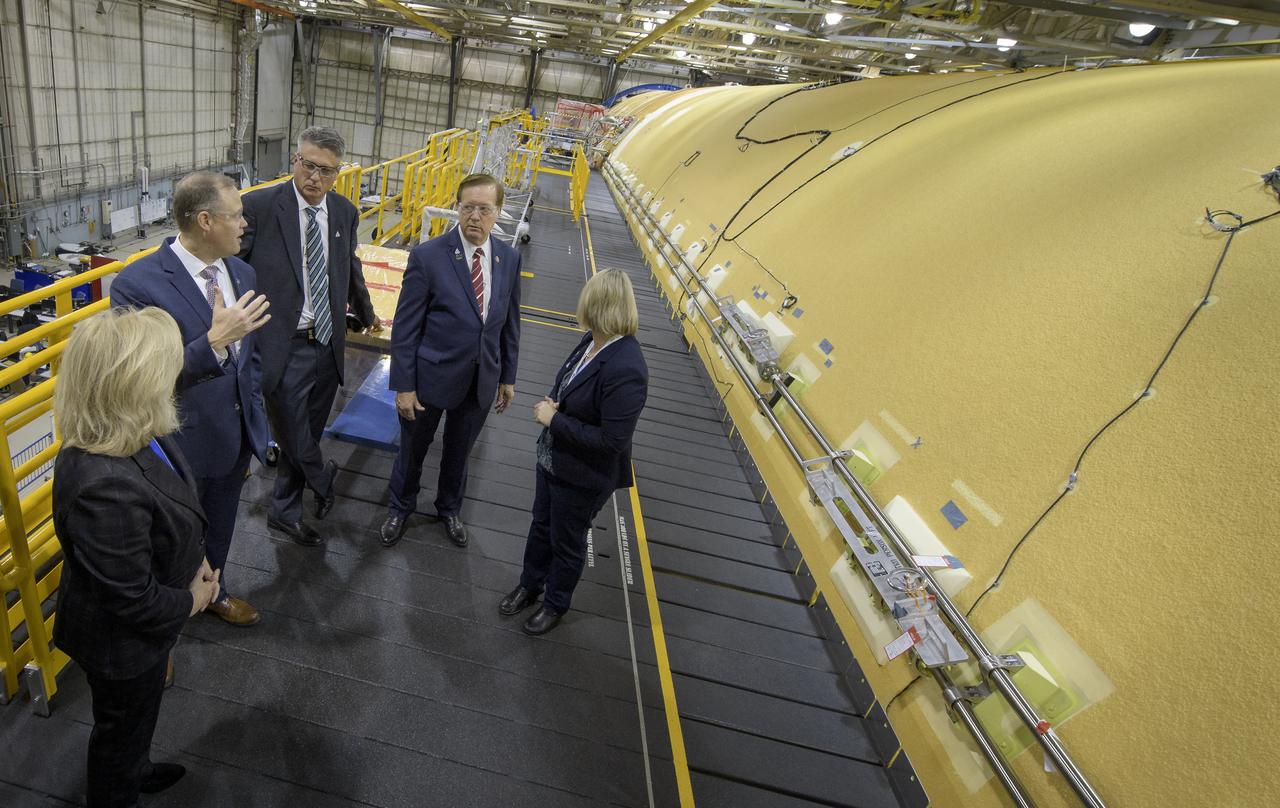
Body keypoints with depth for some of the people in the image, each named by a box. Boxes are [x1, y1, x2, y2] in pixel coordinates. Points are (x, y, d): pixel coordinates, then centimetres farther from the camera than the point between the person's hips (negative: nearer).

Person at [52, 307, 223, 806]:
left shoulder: (135, 434, -16)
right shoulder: (106, 485, -42)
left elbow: (175, 512, 4)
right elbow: (134, 598, -31)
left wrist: (196, 561, -2)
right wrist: (191, 600, -14)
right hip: (122, 640, -8)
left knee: (136, 716, 35)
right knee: (123, 724, 23)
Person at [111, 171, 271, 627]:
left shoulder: (242, 273, -1)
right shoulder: (138, 284, -23)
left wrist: (254, 424, 13)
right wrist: (213, 341, -38)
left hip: (237, 435, 6)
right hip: (183, 444, -6)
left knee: (219, 529, 27)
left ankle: (214, 591, 52)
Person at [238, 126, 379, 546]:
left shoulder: (345, 212, 5)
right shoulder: (259, 205, -12)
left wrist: (366, 315, 34)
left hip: (327, 346, 5)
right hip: (282, 349, -5)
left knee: (304, 436, 18)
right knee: (296, 444, 0)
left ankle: (284, 512, 38)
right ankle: (324, 479, 32)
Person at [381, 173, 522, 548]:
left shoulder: (509, 259, -3)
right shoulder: (427, 256, -16)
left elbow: (510, 322, 6)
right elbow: (405, 327, -13)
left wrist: (507, 377, 8)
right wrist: (403, 386, -13)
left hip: (481, 382, 3)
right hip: (431, 377, -3)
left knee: (459, 451, 23)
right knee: (413, 449, 18)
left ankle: (449, 508, 48)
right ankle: (400, 508, 45)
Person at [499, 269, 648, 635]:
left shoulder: (626, 369, -34)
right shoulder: (592, 341, -7)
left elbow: (612, 440, -31)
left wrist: (554, 420, -23)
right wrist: (553, 402, -9)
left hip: (583, 477, -7)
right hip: (551, 460, 8)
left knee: (566, 543, 18)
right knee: (541, 526, 27)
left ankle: (556, 604, 45)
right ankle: (530, 586, 53)